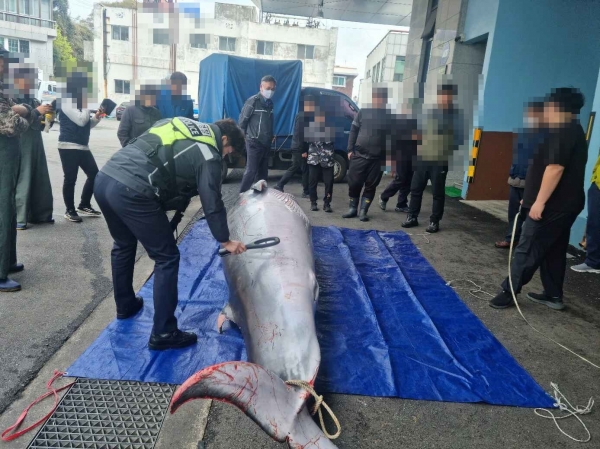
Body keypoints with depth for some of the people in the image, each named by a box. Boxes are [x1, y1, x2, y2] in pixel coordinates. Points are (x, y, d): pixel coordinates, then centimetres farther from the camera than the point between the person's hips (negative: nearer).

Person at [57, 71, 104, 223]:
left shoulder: (79, 102, 17)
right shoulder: (66, 102, -9)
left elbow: (87, 124, 20)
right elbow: (81, 121, -18)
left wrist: (97, 116, 3)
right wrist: (85, 105, -8)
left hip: (82, 146, 9)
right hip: (69, 146, -8)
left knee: (94, 174, 7)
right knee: (70, 179, -4)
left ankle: (84, 205, 20)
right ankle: (70, 210, 7)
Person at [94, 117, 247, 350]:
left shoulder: (179, 123, 23)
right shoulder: (207, 154, 0)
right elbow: (212, 203, 2)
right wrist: (225, 241, 14)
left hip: (104, 178, 9)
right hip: (131, 192, -9)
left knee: (124, 244, 29)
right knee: (167, 258, 4)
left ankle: (125, 305, 47)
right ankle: (163, 333, 11)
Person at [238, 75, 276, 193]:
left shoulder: (270, 103, 12)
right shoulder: (253, 101, -11)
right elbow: (242, 121, -9)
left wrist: (271, 136, 13)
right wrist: (245, 136, -2)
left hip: (266, 143, 7)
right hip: (254, 143, -7)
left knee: (263, 172, 11)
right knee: (251, 171, -9)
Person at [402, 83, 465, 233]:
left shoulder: (455, 115, 2)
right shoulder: (430, 112, 10)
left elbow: (459, 138, 0)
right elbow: (419, 131, 17)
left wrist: (448, 150, -11)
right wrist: (419, 146, 2)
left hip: (440, 160, -3)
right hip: (422, 158, 4)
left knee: (438, 192, 3)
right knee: (416, 188, 8)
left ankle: (434, 221, 13)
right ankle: (412, 217, 21)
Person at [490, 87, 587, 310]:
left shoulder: (562, 132, -16)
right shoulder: (573, 131, 18)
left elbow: (555, 168, -25)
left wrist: (539, 202, -24)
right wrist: (535, 198, 23)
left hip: (553, 205, -10)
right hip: (565, 203, 10)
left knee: (527, 249, -4)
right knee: (554, 250, 15)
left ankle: (509, 291, 5)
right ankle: (553, 295, 23)